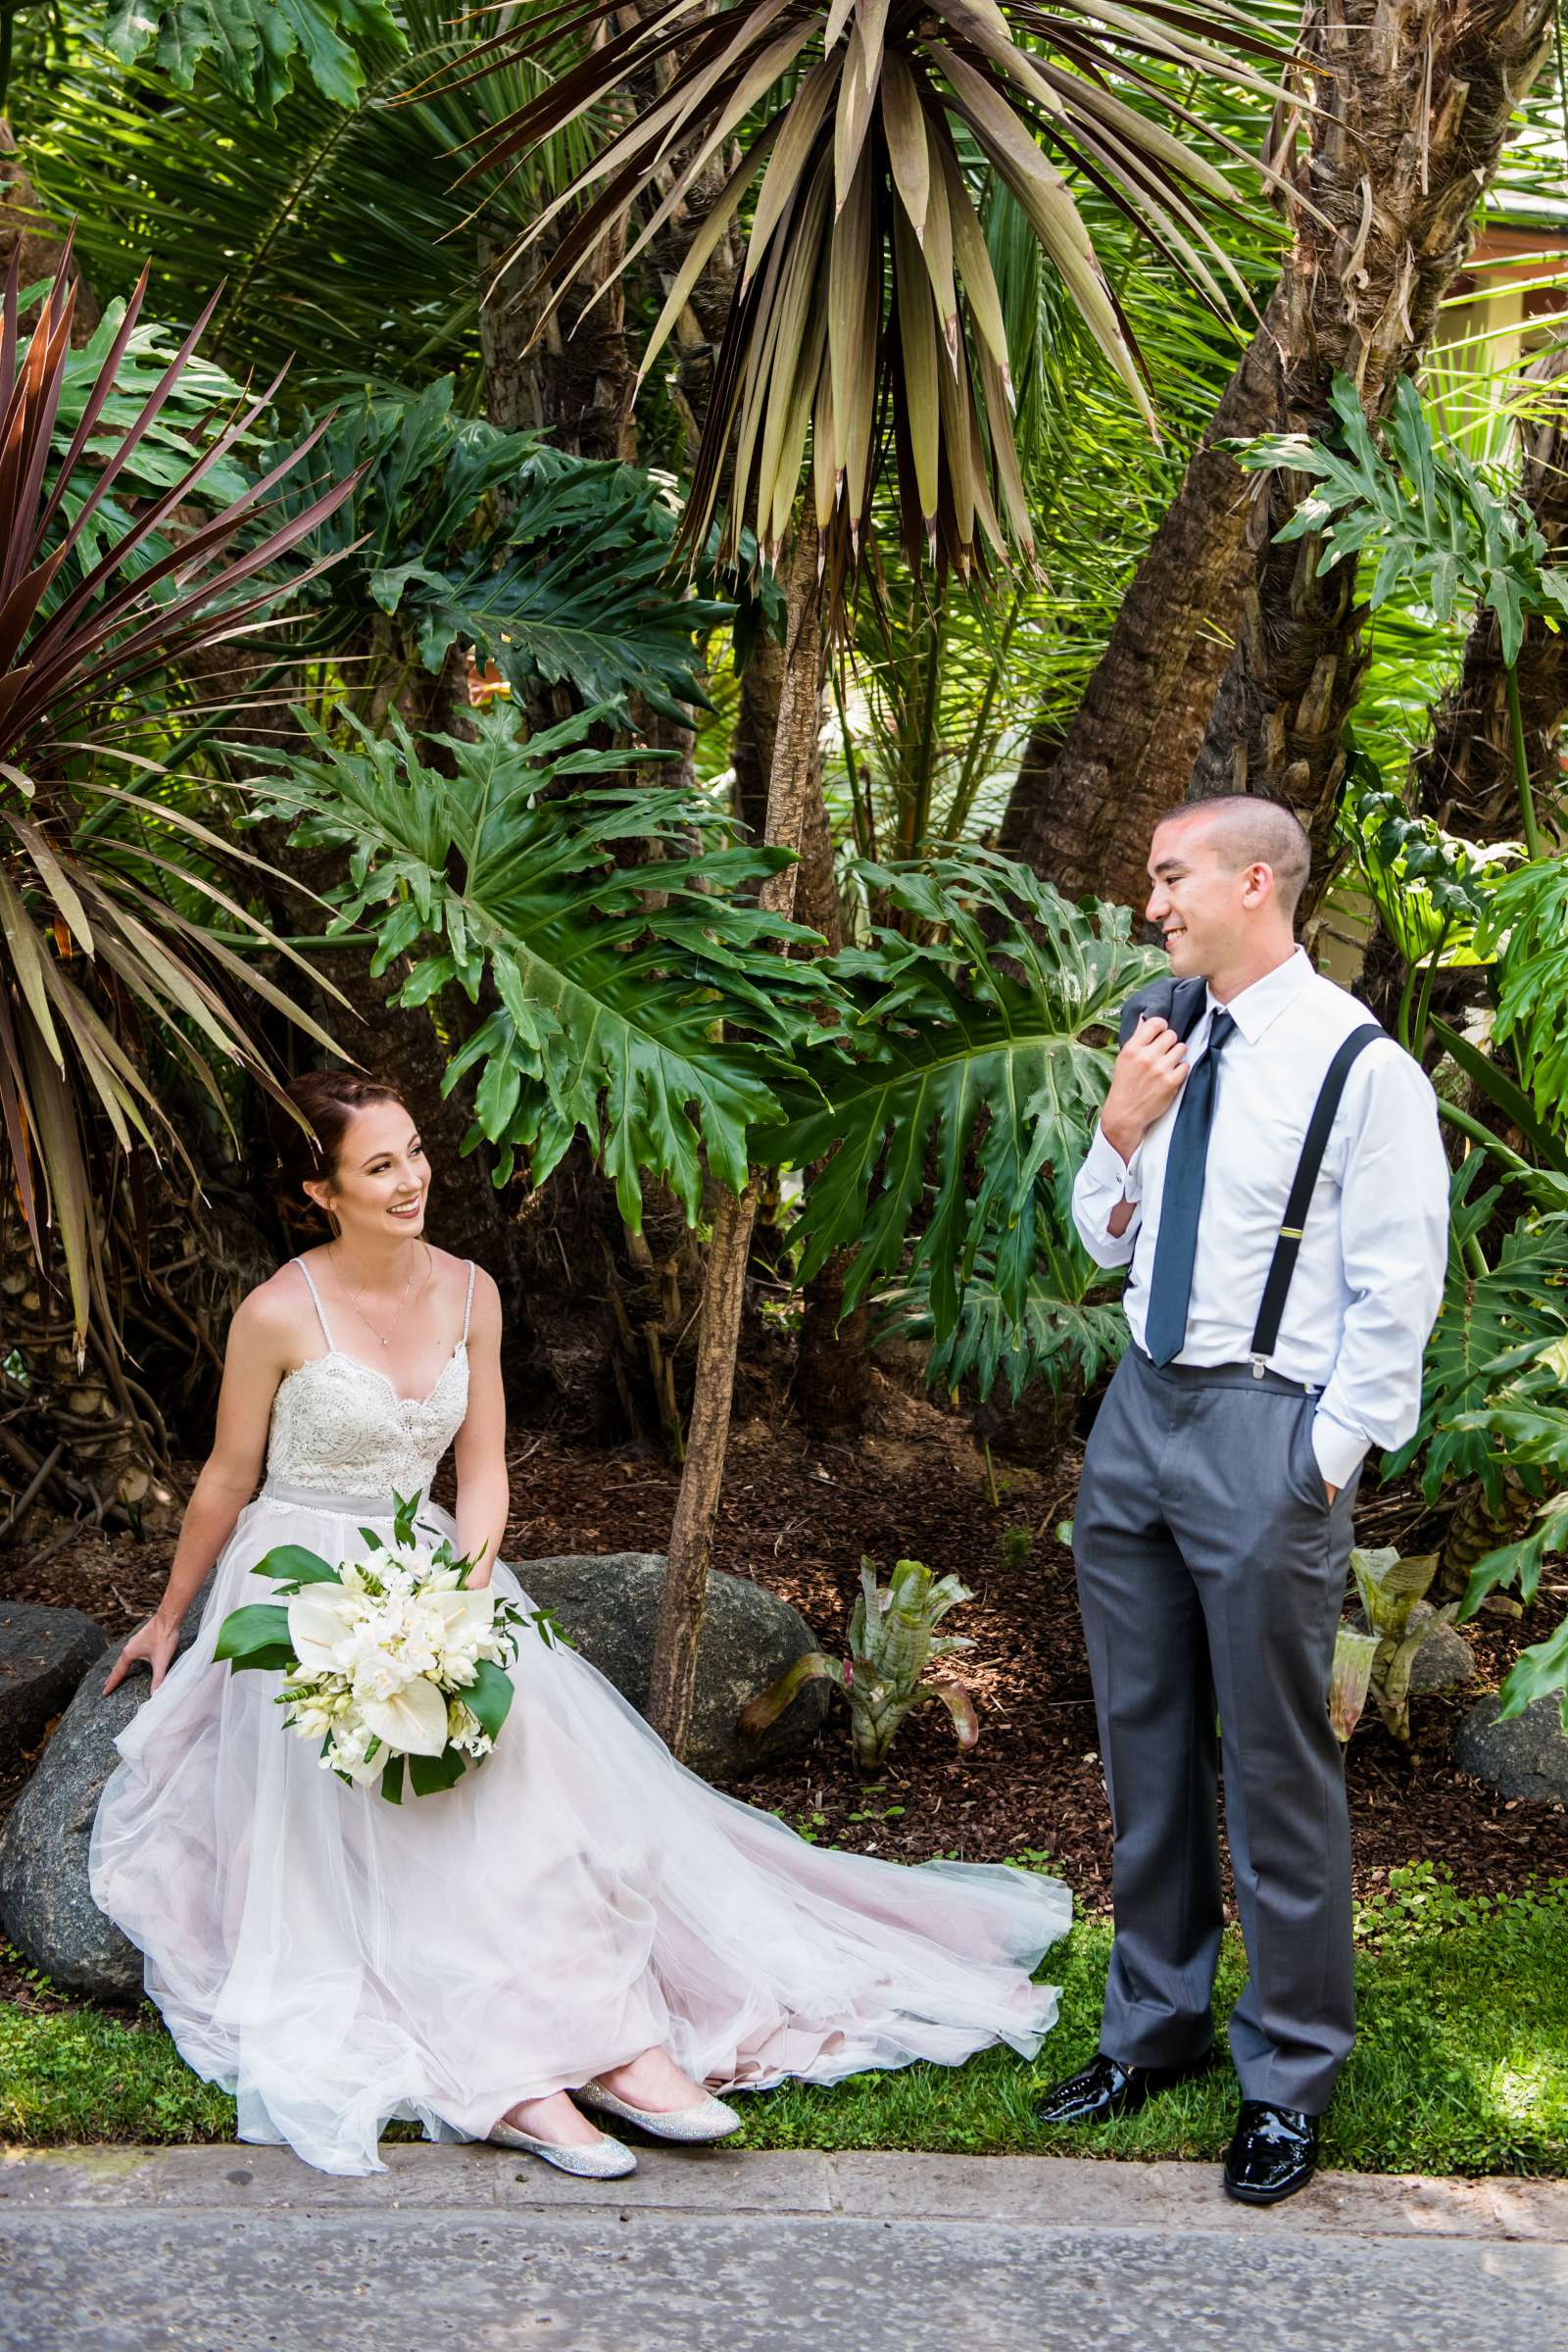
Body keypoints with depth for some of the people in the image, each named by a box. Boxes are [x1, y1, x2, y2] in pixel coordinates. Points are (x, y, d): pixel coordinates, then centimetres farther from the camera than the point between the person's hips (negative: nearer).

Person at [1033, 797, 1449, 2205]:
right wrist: (1120, 1127, -3)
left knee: (1276, 1768, 2)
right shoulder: (1166, 1046, 7)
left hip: (1265, 1431, -7)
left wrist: (1326, 1461, -12)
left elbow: (1396, 1296, -11)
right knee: (1144, 1749, 16)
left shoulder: (1362, 1066, -12)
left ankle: (1290, 2078, 18)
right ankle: (1155, 2029, 33)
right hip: (1140, 1411, 7)